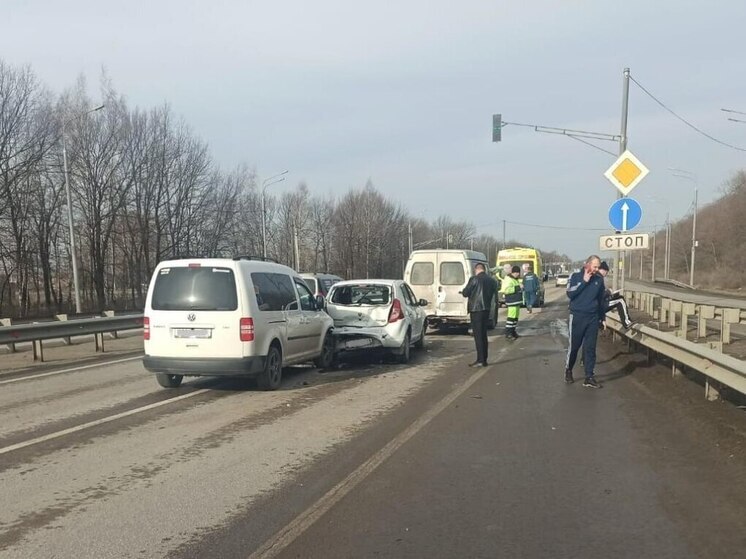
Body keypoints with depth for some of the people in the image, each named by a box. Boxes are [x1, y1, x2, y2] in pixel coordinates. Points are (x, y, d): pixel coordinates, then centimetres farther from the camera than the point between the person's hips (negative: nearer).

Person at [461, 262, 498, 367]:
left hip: (476, 309, -6)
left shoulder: (474, 279, -12)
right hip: (486, 309, 6)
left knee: (478, 335, -4)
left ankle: (480, 360, -7)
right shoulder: (491, 280, 7)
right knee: (483, 334, 14)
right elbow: (494, 296, 13)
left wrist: (463, 291, 12)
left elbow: (465, 293, -9)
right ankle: (484, 359, 16)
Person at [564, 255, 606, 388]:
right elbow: (570, 293, -17)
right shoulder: (576, 276, -3)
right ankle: (568, 370, 25)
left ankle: (589, 377, 5)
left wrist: (603, 318, 14)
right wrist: (584, 282, -17)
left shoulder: (599, 279, 6)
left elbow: (602, 300, 15)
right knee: (574, 346, 4)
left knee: (590, 348, 2)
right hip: (577, 317, -3)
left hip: (593, 318, 3)